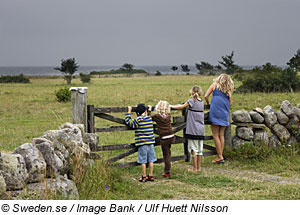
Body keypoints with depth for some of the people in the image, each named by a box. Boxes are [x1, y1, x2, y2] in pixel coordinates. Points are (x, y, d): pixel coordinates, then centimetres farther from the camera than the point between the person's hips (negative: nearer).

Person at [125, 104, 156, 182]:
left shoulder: (138, 121, -10)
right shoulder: (149, 118, 4)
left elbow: (128, 122, -3)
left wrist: (129, 111, 4)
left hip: (142, 143, -4)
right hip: (150, 142, 4)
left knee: (143, 161, 1)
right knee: (151, 160, 10)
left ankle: (144, 176, 4)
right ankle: (151, 176, 14)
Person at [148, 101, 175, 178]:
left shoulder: (157, 116, -10)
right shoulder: (168, 116, 0)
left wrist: (149, 109, 12)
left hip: (164, 138, -4)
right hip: (171, 136, 4)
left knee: (166, 155, 2)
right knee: (168, 153, 20)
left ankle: (167, 172, 5)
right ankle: (167, 170, 28)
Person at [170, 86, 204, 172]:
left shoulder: (191, 101, -10)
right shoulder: (202, 102, 7)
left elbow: (181, 107, -1)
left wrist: (171, 106, 11)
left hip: (193, 130, -6)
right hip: (201, 129, 6)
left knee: (193, 149, 0)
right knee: (200, 149, 10)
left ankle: (195, 168, 3)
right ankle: (199, 167, 15)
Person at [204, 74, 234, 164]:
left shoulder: (215, 85, 5)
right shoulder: (229, 89, 12)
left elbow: (206, 96, 0)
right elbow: (230, 103, 10)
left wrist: (208, 104, 17)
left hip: (215, 112, -4)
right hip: (224, 114, 4)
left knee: (215, 135, -1)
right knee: (221, 135, 11)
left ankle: (220, 157, -4)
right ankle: (220, 156, 11)